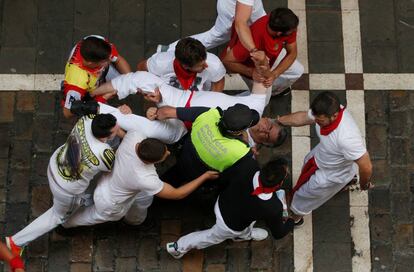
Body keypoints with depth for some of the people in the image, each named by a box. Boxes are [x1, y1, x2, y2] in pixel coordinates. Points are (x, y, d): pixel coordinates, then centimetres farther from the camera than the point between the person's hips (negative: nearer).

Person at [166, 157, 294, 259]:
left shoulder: (247, 165, -37)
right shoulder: (273, 209, -39)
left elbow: (226, 175, -14)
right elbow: (278, 233, -16)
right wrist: (292, 221, 3)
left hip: (221, 203, 3)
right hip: (230, 226, -3)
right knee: (213, 236, 28)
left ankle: (244, 235, 57)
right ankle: (178, 247, 51)